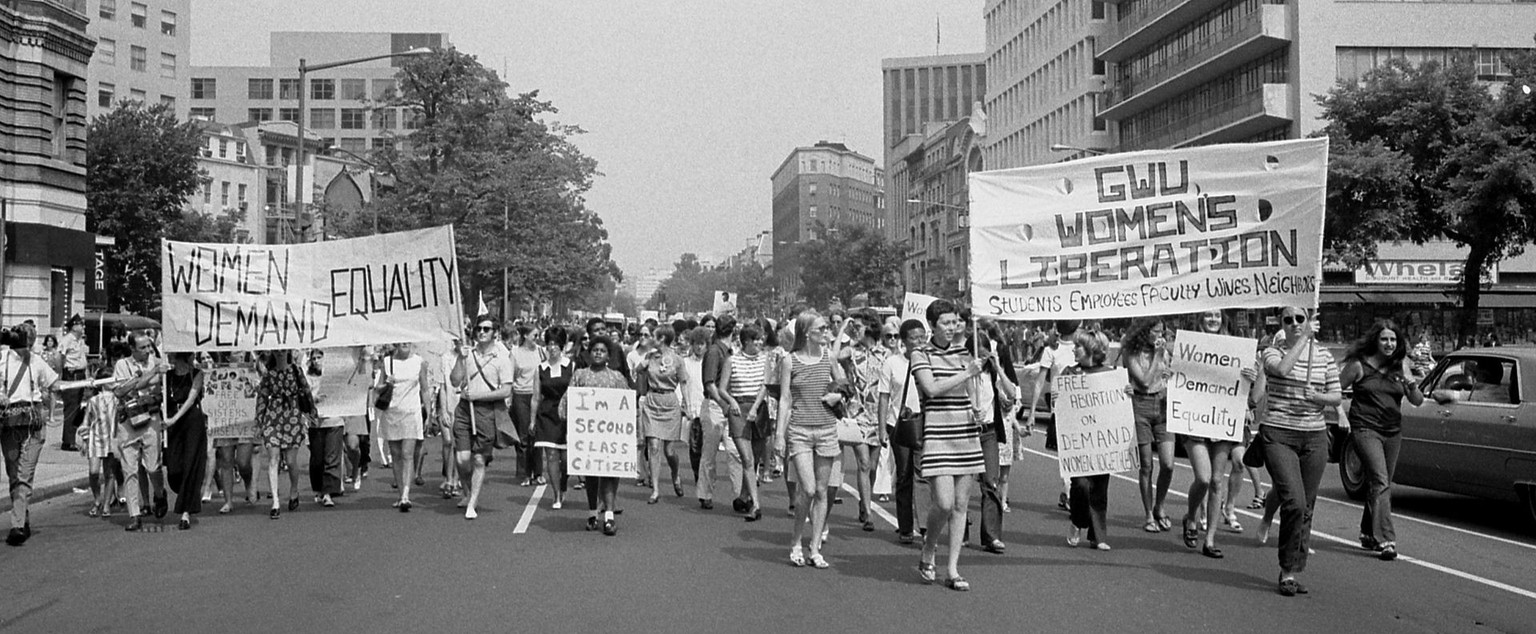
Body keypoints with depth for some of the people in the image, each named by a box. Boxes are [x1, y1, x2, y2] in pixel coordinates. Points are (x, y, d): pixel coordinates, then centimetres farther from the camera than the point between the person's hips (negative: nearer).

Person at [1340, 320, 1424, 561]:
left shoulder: (1400, 366, 7)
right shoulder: (1359, 365, -5)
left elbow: (1418, 401, 5)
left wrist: (1410, 383, -12)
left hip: (1393, 432, 5)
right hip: (1365, 430, -5)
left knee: (1382, 484, 12)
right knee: (1380, 481, -16)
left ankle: (1368, 534, 29)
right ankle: (1385, 540, -18)